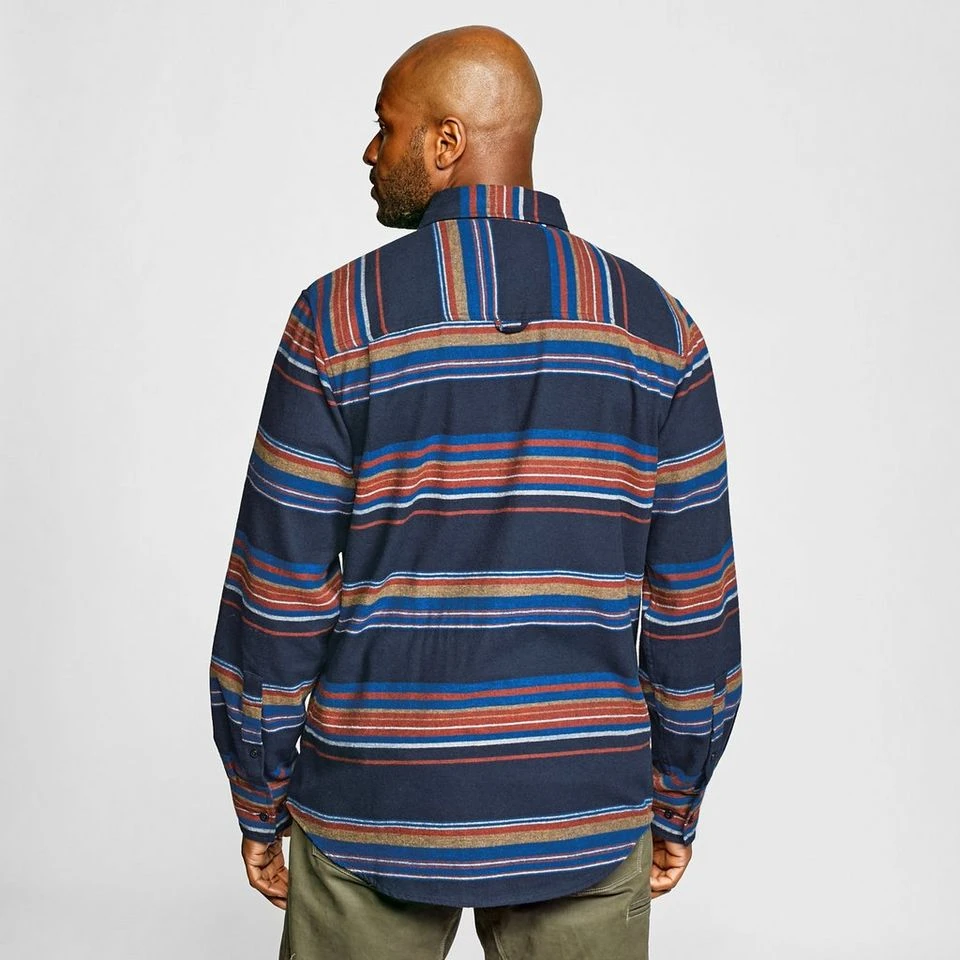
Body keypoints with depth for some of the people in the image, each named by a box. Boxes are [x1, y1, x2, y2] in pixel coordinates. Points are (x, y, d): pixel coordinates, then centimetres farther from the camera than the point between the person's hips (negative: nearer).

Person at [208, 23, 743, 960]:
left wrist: (259, 804, 5)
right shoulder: (655, 326, -3)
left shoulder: (339, 320, -9)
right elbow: (693, 602, -1)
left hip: (377, 812, -1)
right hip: (584, 826, 2)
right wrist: (675, 807, 10)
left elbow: (278, 590, -7)